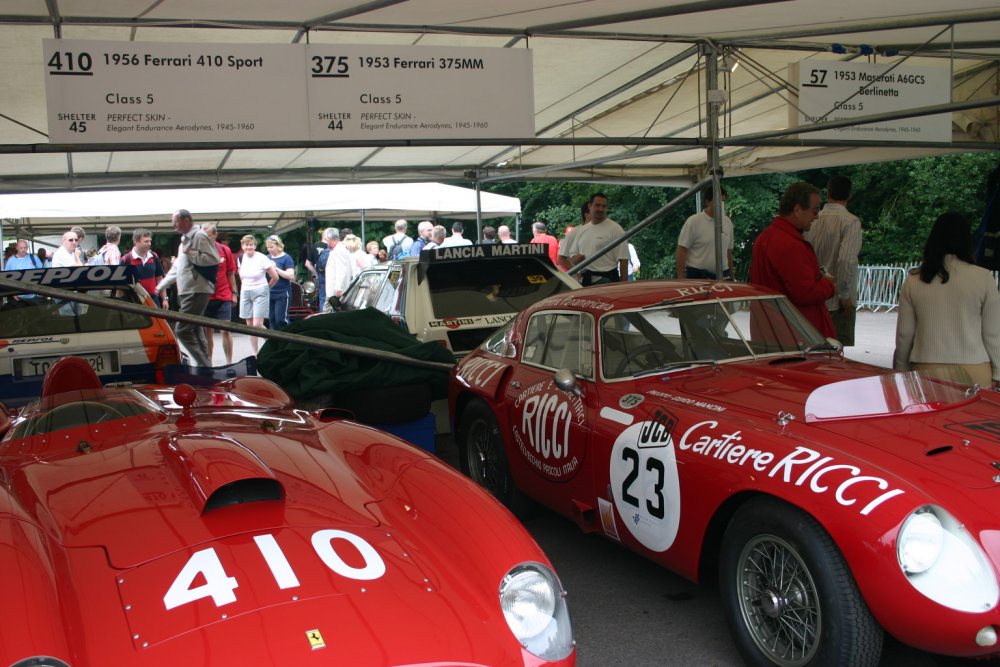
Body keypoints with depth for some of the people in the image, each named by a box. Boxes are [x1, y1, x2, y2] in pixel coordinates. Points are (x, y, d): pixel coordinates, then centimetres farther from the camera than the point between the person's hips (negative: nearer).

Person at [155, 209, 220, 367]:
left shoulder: (199, 236, -10)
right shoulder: (185, 240, 22)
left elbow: (213, 259, -21)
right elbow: (176, 269, 28)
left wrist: (190, 253, -18)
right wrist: (159, 287, 27)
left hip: (197, 292, -10)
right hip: (188, 293, 10)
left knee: (182, 330, -13)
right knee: (196, 331, 12)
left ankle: (204, 364, -11)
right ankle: (205, 365, 16)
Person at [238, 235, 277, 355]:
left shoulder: (262, 258, -12)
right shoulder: (241, 259, 4)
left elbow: (275, 277, -7)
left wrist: (266, 288, 6)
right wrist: (246, 287, 13)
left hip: (260, 293, -5)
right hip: (245, 293, 5)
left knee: (257, 325, -13)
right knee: (249, 325, 5)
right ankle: (254, 353, 13)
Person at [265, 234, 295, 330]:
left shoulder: (286, 258, -6)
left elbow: (291, 276, -14)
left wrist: (276, 269, -17)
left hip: (282, 294, -6)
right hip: (269, 294, 6)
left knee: (281, 320, -6)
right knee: (271, 319, 9)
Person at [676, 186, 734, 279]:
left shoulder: (728, 222, 11)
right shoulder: (693, 221, -6)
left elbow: (729, 251, 17)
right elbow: (682, 250, -8)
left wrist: (731, 277, 16)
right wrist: (681, 279, -14)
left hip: (722, 276, 5)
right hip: (697, 276, -5)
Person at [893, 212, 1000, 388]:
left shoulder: (913, 280, 1)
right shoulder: (983, 278, -3)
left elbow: (904, 333, 5)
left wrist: (901, 371, 16)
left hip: (926, 371, 1)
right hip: (974, 372, -1)